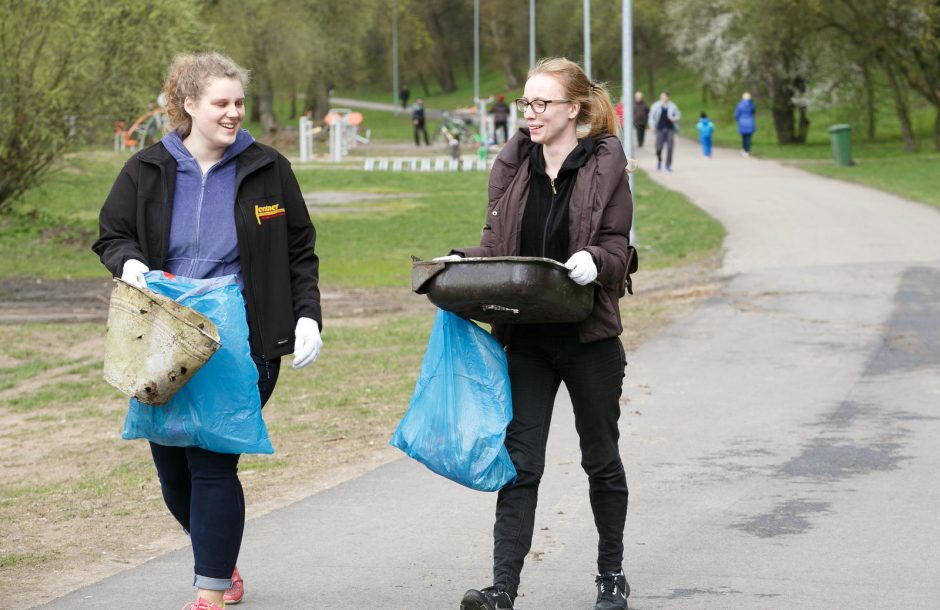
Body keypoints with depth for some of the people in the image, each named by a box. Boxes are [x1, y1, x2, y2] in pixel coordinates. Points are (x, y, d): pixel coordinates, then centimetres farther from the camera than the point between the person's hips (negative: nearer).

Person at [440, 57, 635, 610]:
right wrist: (459, 263, -9)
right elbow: (496, 244, 9)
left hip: (589, 336, -2)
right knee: (519, 463, -4)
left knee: (602, 459, 13)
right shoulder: (513, 165, 5)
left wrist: (594, 262, -27)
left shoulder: (606, 167, -5)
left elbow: (618, 248, -6)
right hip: (525, 337, 2)